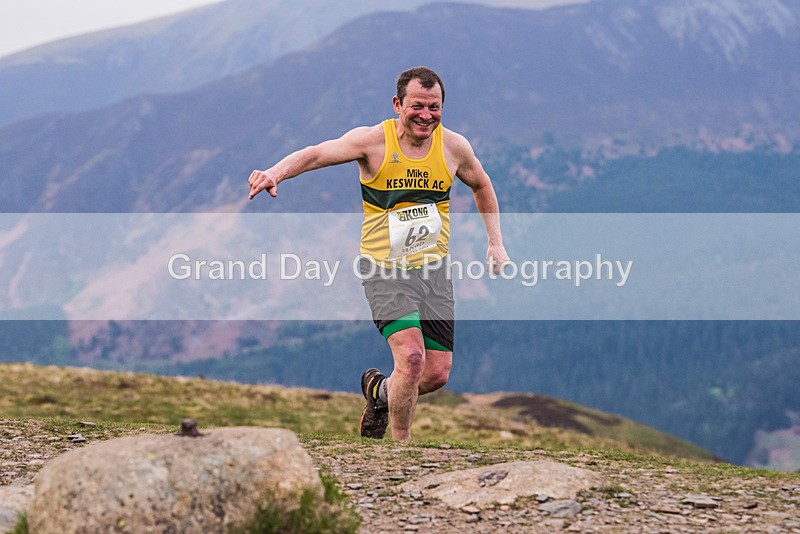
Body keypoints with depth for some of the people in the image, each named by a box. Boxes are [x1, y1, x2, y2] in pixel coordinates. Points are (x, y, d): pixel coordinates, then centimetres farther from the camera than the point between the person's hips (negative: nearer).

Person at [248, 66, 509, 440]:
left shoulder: (454, 147, 1)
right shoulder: (374, 141, -10)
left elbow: (481, 186, 19)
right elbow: (317, 154, -18)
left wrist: (495, 242, 14)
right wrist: (276, 172, -37)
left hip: (433, 269, 4)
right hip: (384, 269, -4)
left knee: (437, 374, 3)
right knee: (411, 356, -23)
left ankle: (380, 390, 36)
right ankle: (400, 445, -3)